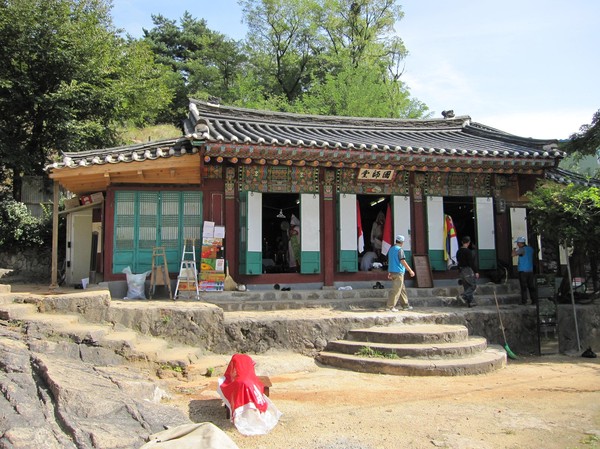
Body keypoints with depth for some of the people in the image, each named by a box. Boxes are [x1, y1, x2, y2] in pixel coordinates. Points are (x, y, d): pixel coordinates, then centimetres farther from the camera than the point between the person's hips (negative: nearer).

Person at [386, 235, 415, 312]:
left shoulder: (391, 249, 14)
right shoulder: (400, 250, -12)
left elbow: (389, 261, 18)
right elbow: (403, 261, -17)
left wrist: (389, 272, 22)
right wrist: (410, 270, -12)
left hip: (392, 272, 9)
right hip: (398, 272, -9)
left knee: (402, 289, 15)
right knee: (396, 290, -6)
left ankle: (405, 305, 19)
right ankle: (391, 306, -7)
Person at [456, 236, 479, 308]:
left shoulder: (458, 251, 10)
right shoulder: (468, 251, -15)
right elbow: (471, 263, -17)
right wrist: (476, 272, -12)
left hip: (461, 271, 8)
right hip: (468, 270, -8)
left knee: (467, 287, 10)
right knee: (473, 285, 0)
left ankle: (471, 302, 11)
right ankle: (463, 296, -14)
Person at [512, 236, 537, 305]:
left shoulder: (522, 249, -13)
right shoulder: (530, 248, 11)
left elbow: (513, 254, -20)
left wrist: (514, 250, 0)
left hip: (523, 271, -7)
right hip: (530, 270, 7)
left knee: (523, 287, -3)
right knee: (531, 286, 10)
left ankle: (524, 301, -3)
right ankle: (534, 300, 10)